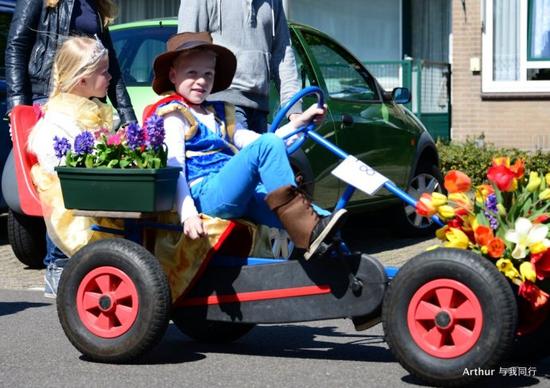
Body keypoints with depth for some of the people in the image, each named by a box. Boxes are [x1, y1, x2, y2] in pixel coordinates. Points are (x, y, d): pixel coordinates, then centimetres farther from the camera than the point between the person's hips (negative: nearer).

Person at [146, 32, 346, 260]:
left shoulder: (219, 113, 29)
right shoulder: (173, 115, 6)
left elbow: (253, 140, 28)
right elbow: (173, 168, -6)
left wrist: (298, 123, 20)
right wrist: (188, 215, -19)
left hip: (242, 198, 8)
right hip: (207, 195, -8)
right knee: (268, 145, -24)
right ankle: (309, 233, -34)